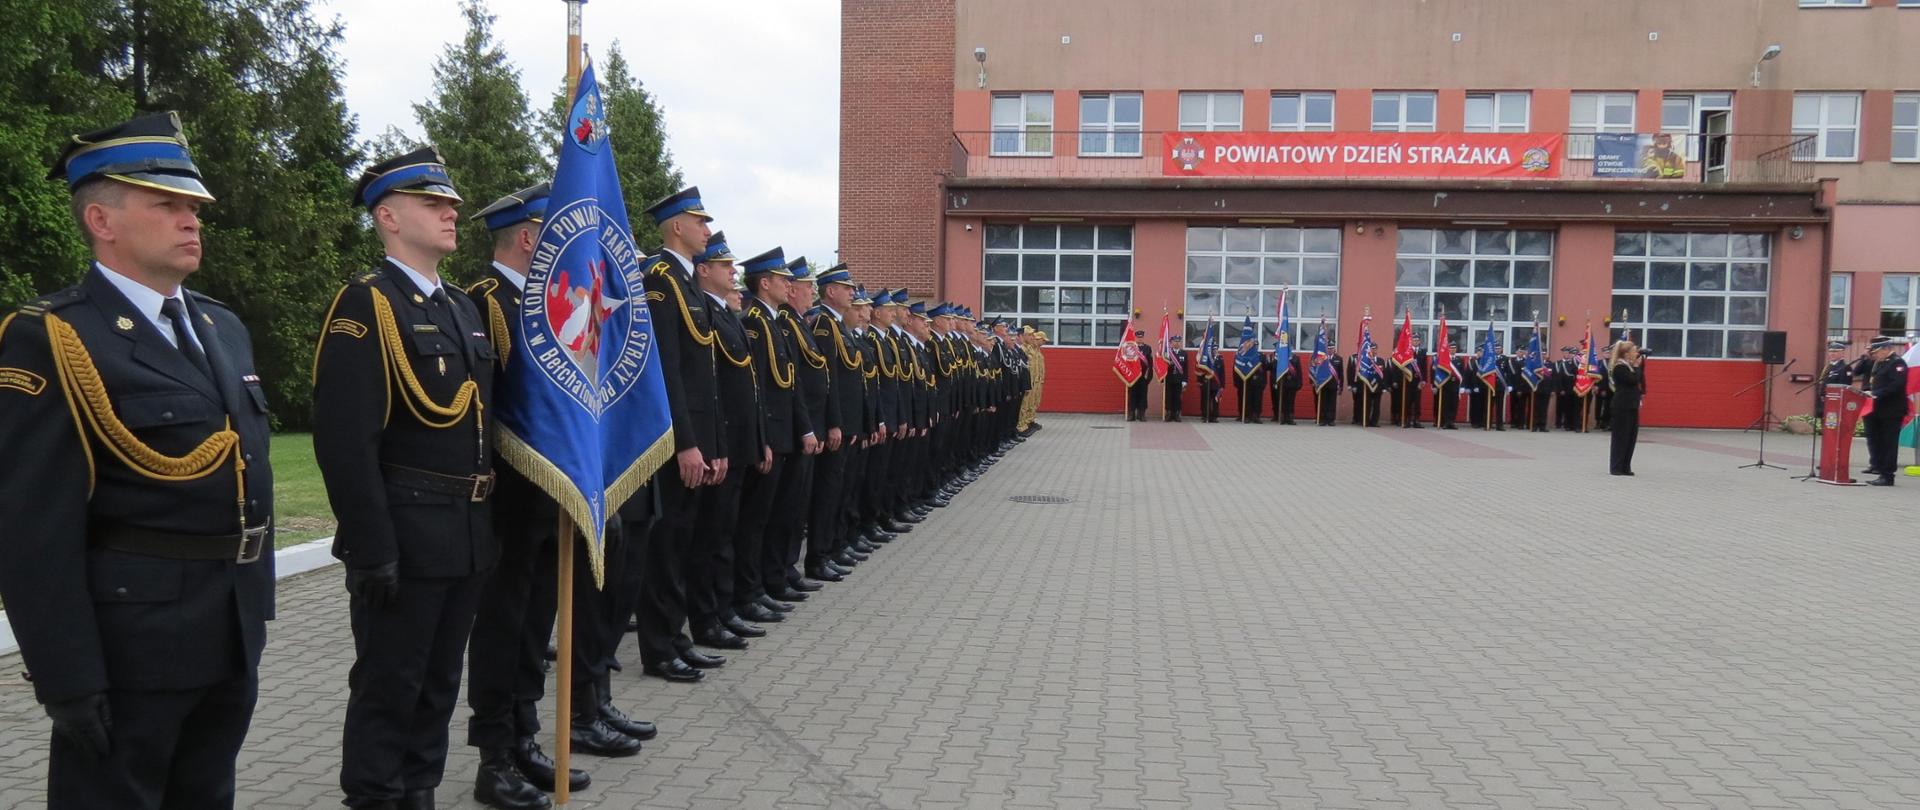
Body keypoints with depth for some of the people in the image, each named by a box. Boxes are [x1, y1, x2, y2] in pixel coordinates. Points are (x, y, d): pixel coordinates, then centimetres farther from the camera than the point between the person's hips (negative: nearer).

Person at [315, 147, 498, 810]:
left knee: (439, 682, 18)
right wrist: (371, 548, -21)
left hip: (469, 535, 8)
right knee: (388, 686, 5)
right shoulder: (366, 303, -11)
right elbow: (345, 441, -19)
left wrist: (487, 522, 13)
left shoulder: (463, 307, 14)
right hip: (404, 537, -8)